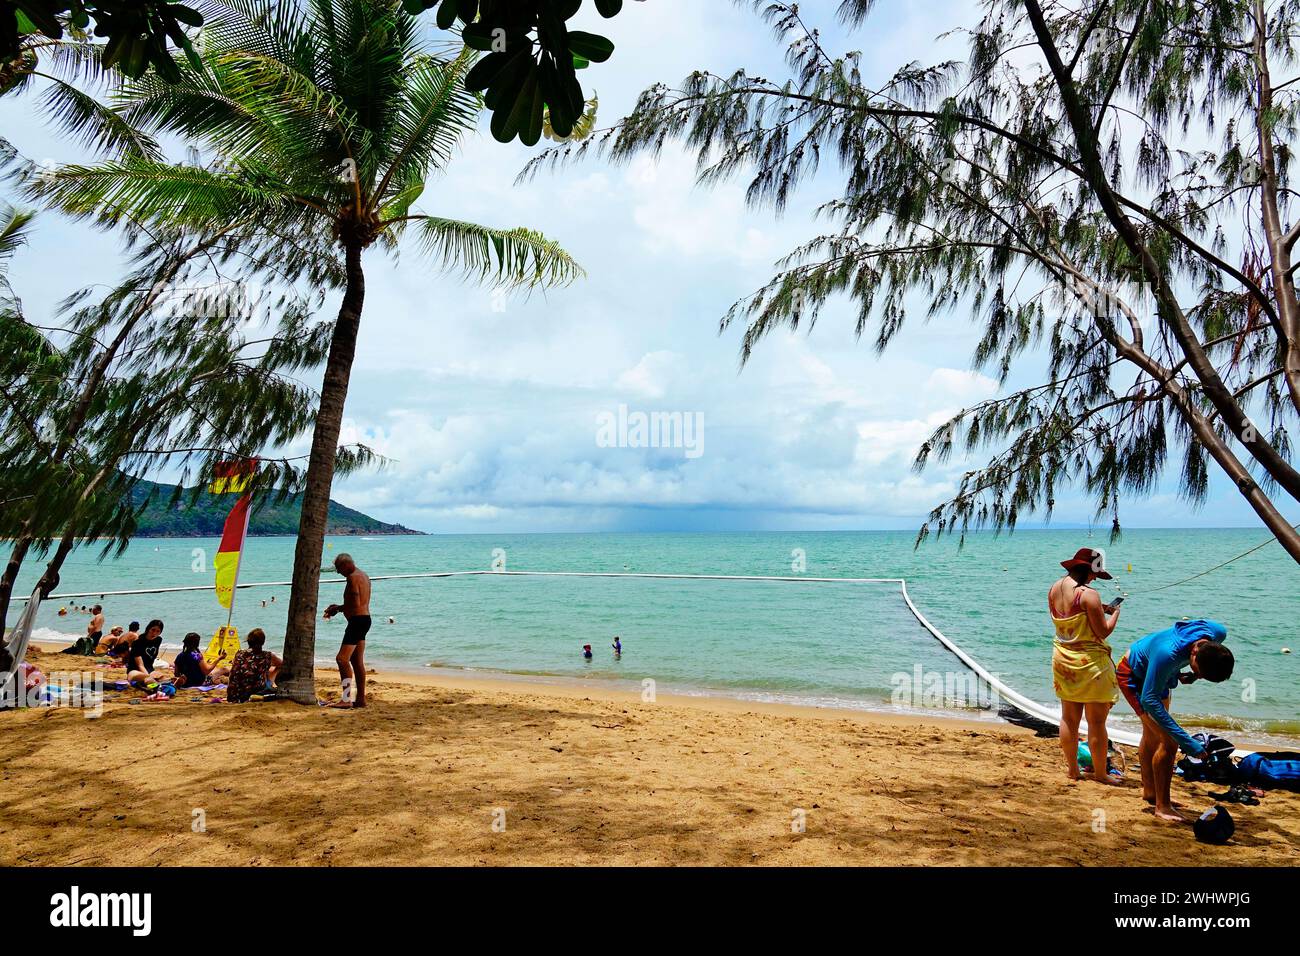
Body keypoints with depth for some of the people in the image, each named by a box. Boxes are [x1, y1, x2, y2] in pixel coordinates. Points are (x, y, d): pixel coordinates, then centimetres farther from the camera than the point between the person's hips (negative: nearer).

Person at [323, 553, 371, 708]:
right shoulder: (364, 575, 18)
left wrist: (337, 609, -8)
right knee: (357, 661, 13)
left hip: (357, 620, -11)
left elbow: (355, 604, -21)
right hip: (365, 619, 11)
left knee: (342, 659, -13)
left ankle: (346, 699, -18)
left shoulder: (353, 577, -13)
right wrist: (339, 607, 18)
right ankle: (361, 699, 17)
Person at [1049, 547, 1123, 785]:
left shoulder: (1054, 589, 4)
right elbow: (1103, 631, -16)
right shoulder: (1088, 594, -19)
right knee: (1097, 722, 5)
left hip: (1063, 659, 7)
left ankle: (1072, 769, 24)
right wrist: (1114, 613, 2)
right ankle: (1100, 773, 14)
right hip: (1089, 661, -7)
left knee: (1069, 718, 14)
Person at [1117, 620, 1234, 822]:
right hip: (1133, 675, -8)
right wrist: (1185, 740, -40)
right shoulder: (1167, 654, -44)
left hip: (1156, 673, 8)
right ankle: (1162, 807, -3)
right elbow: (1149, 700, -37)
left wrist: (1192, 676, -10)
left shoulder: (1218, 633, -26)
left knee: (1152, 736, 22)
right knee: (1169, 741, -15)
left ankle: (1149, 791, 40)